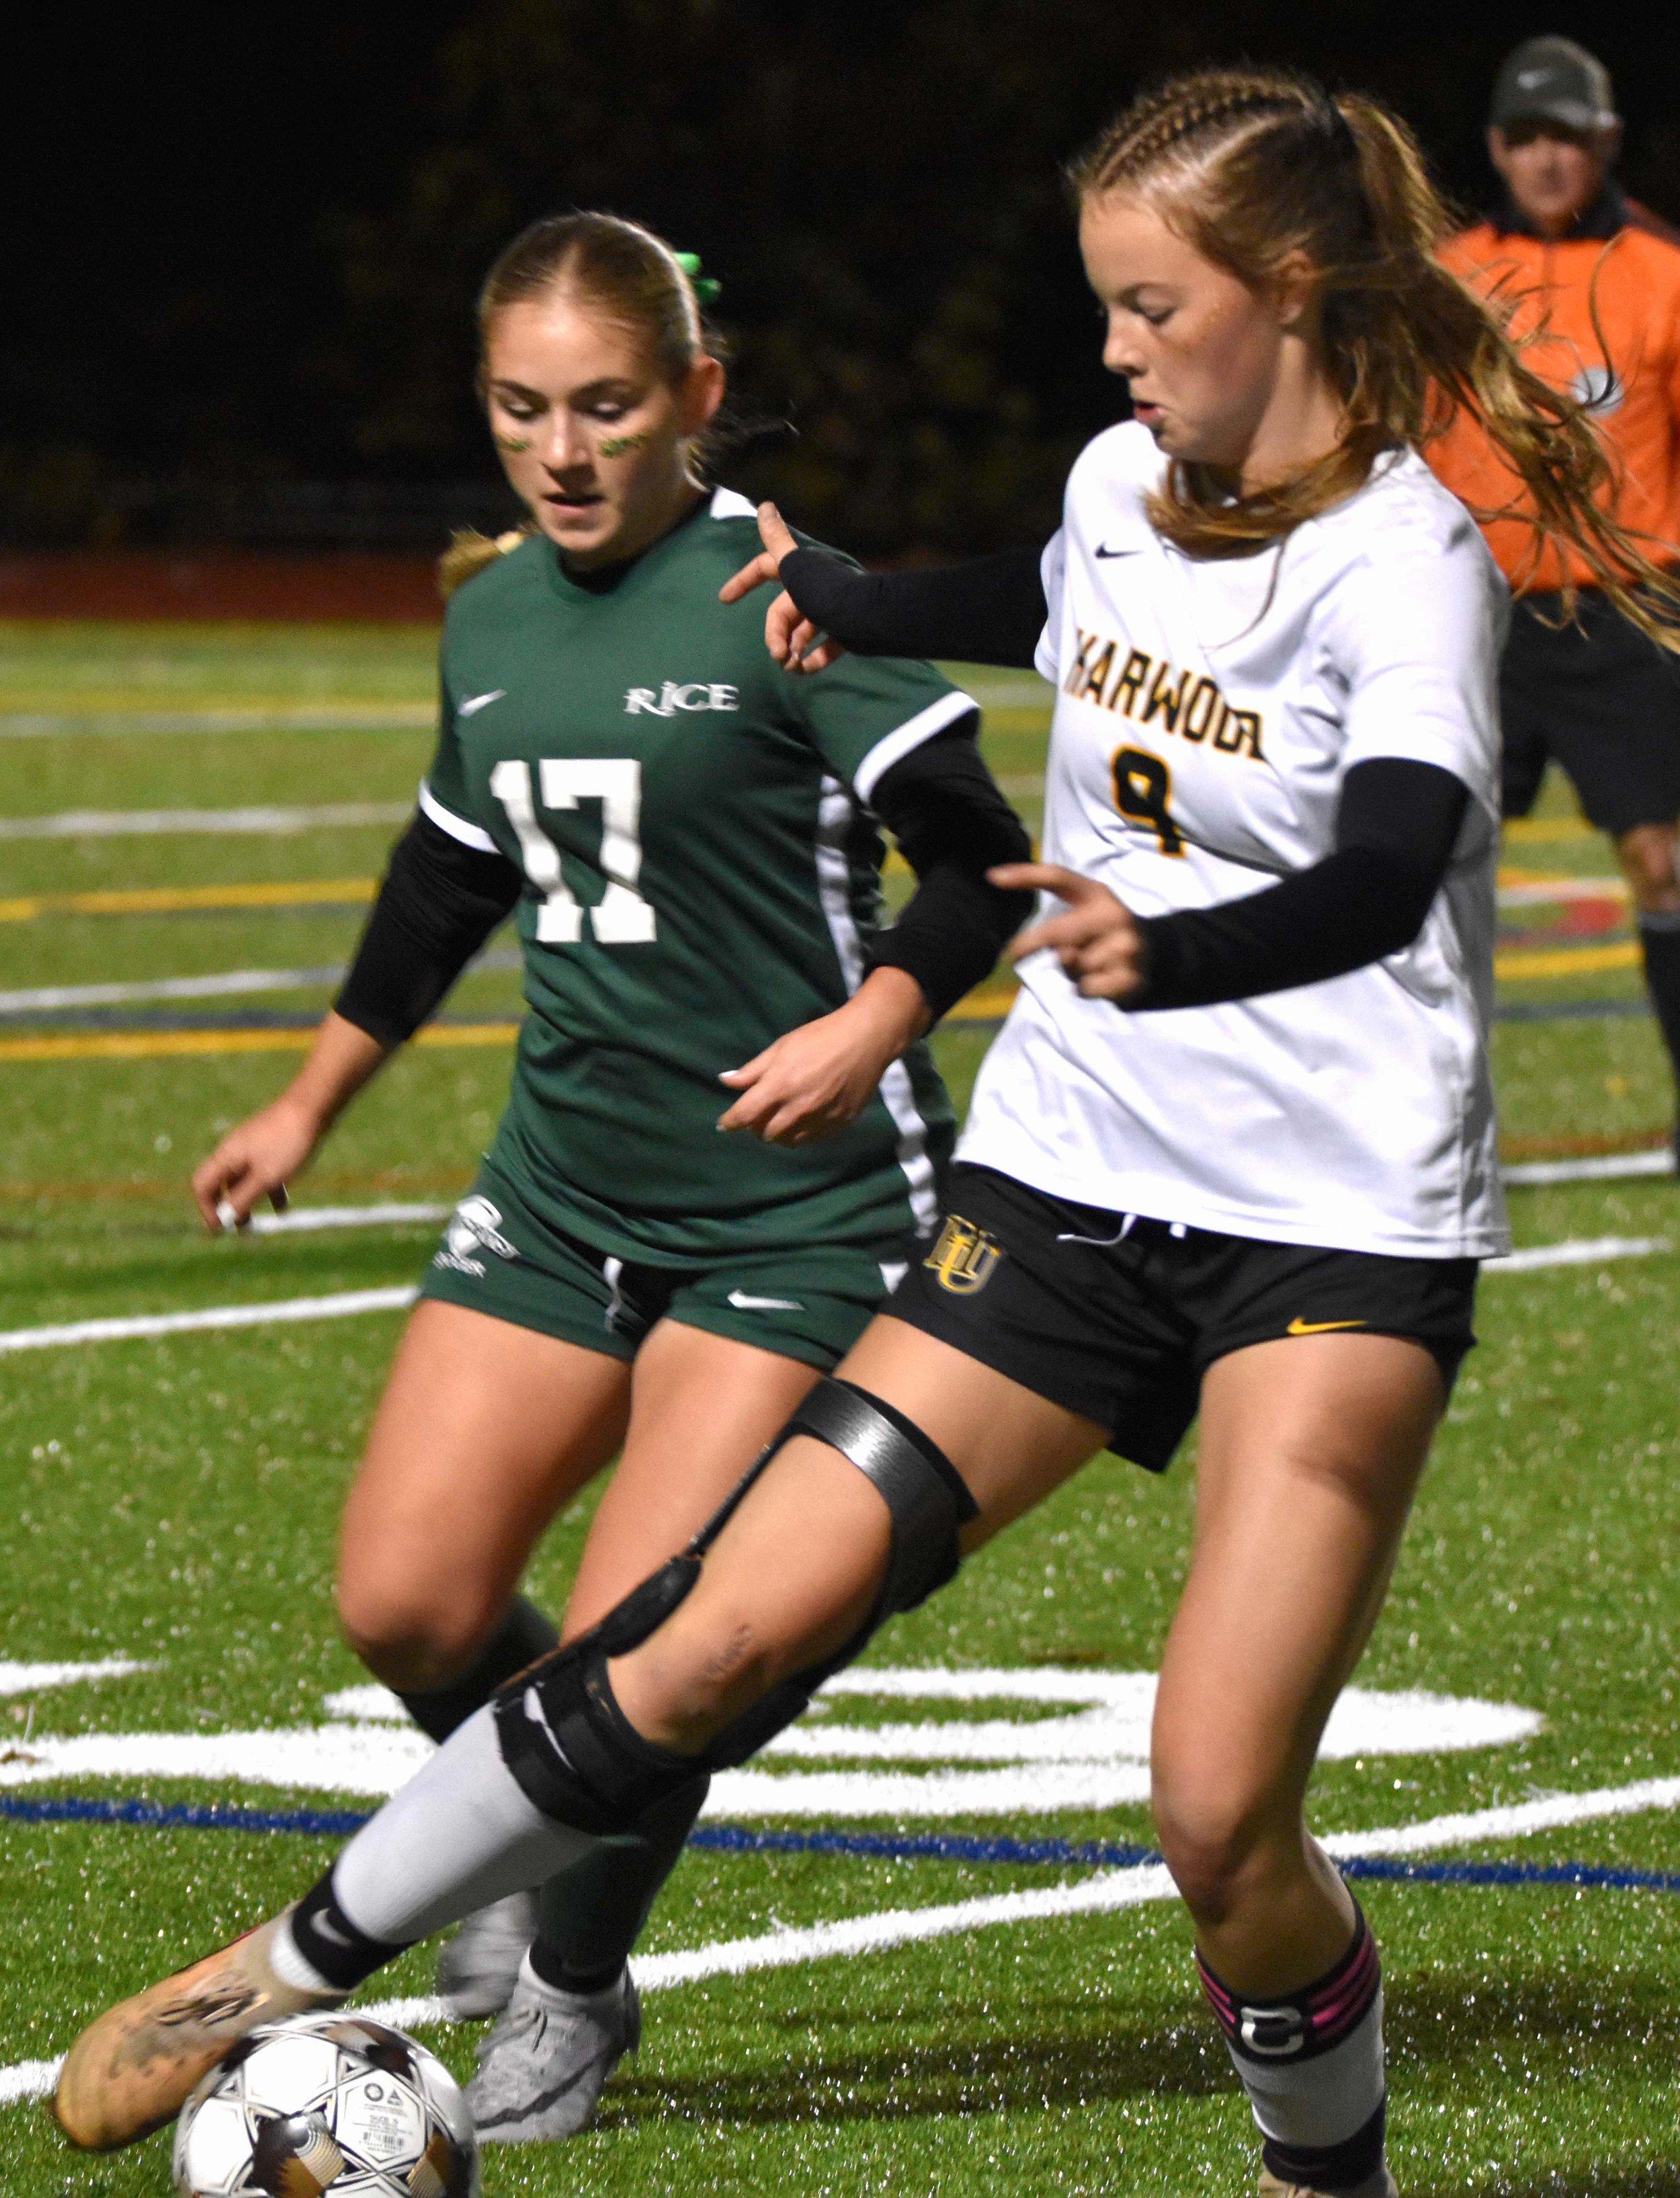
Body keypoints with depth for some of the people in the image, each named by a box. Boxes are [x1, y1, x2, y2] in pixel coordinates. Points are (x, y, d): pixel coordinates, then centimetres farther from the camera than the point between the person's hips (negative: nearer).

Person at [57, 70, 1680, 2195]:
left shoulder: (1398, 555, -16)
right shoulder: (1124, 480, 5)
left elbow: (1390, 876, -35)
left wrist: (1173, 957, -52)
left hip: (1340, 1237, -5)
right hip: (1070, 1182, 5)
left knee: (1219, 1820, -14)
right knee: (726, 1636, -5)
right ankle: (291, 1973, 6)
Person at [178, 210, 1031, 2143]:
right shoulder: (491, 619, 9)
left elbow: (976, 857, -11)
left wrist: (873, 1022, -27)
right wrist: (311, 1106, 31)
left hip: (797, 1204, -6)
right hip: (564, 1183, 6)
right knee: (403, 1604, -2)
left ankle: (569, 1992, 15)